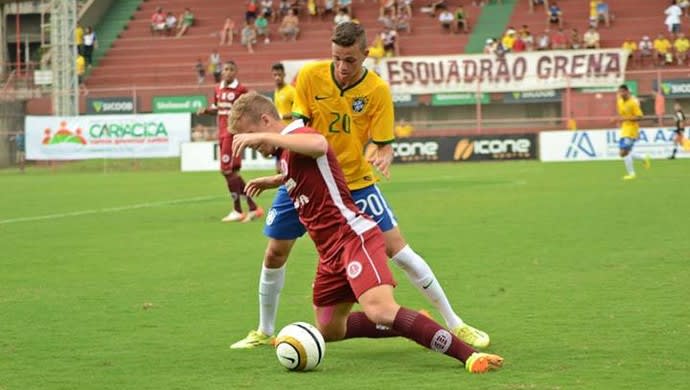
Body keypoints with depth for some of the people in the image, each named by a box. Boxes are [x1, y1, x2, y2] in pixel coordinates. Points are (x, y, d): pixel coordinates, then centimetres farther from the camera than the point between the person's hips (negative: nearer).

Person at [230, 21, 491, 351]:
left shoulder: (377, 89, -14)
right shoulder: (310, 76, -12)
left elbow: (384, 144, -10)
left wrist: (383, 157, -33)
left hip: (355, 181, -2)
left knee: (397, 249, -8)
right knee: (274, 254, 3)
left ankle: (454, 324, 2)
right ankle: (264, 333, 26)